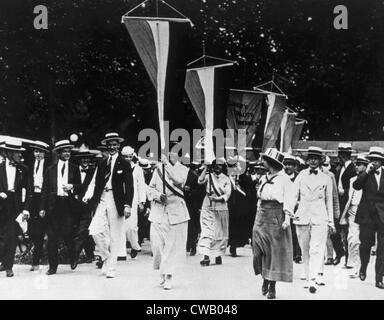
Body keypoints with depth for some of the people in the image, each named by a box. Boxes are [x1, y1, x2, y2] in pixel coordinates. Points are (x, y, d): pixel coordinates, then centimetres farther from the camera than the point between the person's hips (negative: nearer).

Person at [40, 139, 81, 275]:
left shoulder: (75, 169, 12)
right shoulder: (50, 170, 12)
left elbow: (80, 187, 12)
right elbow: (45, 190, 10)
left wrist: (72, 187, -10)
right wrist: (42, 208, 2)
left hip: (69, 204, -1)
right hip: (53, 205, 1)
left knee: (67, 233, -10)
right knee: (52, 237, -1)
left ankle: (73, 258, 18)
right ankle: (53, 266, 7)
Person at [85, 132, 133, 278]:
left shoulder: (124, 164, 1)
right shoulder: (102, 164, 14)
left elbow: (129, 186, -3)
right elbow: (95, 183, 11)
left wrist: (127, 205, -12)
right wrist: (88, 196, -7)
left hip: (116, 202, -4)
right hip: (102, 200, 4)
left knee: (114, 237, 1)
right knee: (95, 231, -10)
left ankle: (111, 268, 10)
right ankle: (105, 257, 15)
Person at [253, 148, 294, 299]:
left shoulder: (284, 179, -7)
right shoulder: (263, 179, 12)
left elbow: (289, 200, -10)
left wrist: (287, 218, -19)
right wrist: (258, 215, 13)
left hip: (277, 218, -6)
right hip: (262, 218, 6)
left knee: (275, 251, 0)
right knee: (259, 251, 4)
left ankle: (272, 286, 6)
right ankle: (265, 279, 21)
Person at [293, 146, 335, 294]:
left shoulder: (326, 178, 8)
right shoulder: (301, 176, 8)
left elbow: (329, 200, 13)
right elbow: (294, 196, 7)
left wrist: (331, 221, 12)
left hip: (320, 218, -1)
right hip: (302, 217, 2)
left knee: (316, 250, -13)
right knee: (305, 251, 7)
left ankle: (312, 279, -17)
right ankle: (310, 277, 18)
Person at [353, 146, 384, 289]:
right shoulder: (365, 175, 4)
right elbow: (356, 186, -14)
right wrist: (367, 172, -15)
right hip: (367, 215, 0)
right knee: (365, 244, 9)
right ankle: (363, 269, 34)